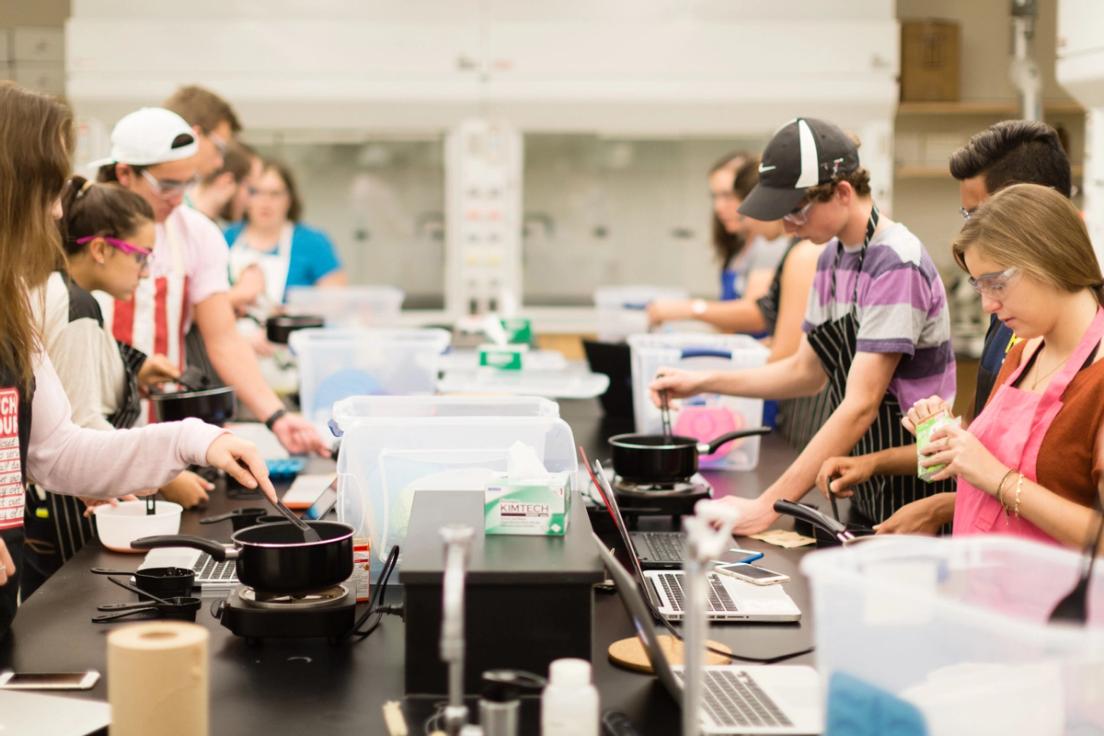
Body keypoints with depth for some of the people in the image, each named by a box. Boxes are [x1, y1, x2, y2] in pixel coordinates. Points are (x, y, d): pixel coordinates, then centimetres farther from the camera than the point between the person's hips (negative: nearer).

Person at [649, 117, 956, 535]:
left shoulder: (897, 265, -21)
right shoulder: (832, 258, 7)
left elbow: (860, 405, -25)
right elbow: (808, 371, 17)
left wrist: (767, 507, -28)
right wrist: (703, 383, 6)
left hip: (914, 489, -8)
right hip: (870, 487, 8)